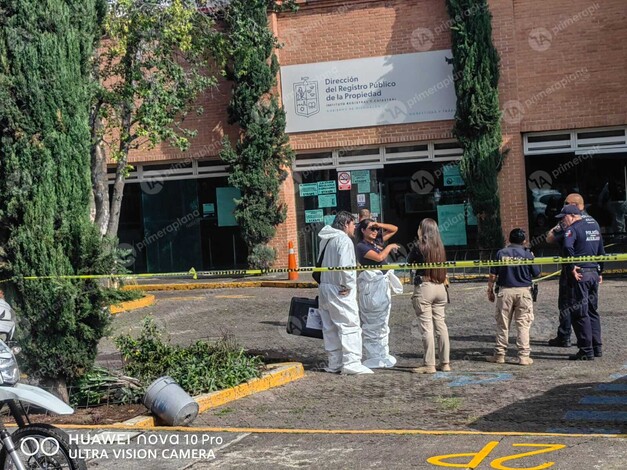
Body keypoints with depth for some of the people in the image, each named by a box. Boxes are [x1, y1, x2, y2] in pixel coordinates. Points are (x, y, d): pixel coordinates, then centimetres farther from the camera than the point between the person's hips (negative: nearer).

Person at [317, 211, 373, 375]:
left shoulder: (326, 240, 14)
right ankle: (351, 363, -6)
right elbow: (345, 266, -25)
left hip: (324, 287, 9)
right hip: (340, 291, -9)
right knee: (350, 326, -5)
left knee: (330, 327, 13)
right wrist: (348, 285, -15)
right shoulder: (344, 240, -15)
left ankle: (334, 363, 19)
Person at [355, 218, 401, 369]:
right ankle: (373, 358, -1)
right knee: (371, 323, -5)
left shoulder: (377, 242, 14)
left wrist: (380, 225, 5)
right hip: (371, 284, -8)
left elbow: (394, 229, 21)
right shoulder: (361, 246, -7)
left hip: (383, 284, 8)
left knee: (382, 322, 10)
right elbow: (379, 257, -19)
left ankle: (382, 356, 16)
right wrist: (390, 247, -4)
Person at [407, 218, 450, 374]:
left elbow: (409, 262, 6)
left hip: (424, 287, -6)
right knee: (441, 325, 10)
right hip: (440, 287, 6)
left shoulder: (419, 247, -9)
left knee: (426, 327, -4)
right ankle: (445, 363, 13)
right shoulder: (440, 247, 7)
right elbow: (443, 267, 12)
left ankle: (429, 365, -5)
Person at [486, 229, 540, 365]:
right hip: (523, 292, -1)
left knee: (502, 324, 8)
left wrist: (490, 290, 10)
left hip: (505, 291, 1)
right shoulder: (527, 254, -2)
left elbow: (493, 276, -1)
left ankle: (500, 355, 13)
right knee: (523, 324, 3)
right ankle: (524, 356, 1)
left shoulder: (501, 253, 0)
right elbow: (536, 274, 3)